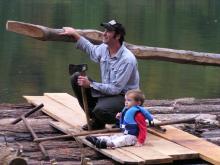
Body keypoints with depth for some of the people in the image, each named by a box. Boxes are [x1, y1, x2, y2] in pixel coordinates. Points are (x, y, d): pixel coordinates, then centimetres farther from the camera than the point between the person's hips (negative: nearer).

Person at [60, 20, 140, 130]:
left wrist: (90, 84, -23)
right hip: (106, 92, 8)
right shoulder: (104, 49, -2)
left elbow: (115, 89, -25)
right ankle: (96, 120, 2)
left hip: (123, 96, -8)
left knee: (100, 110, -37)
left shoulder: (127, 59, -25)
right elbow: (91, 49, 25)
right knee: (76, 78, -2)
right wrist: (75, 34, 19)